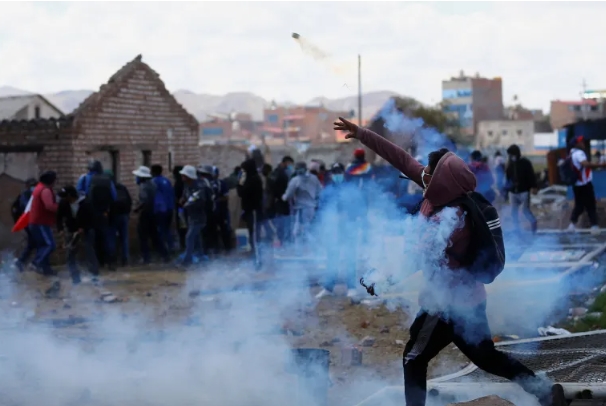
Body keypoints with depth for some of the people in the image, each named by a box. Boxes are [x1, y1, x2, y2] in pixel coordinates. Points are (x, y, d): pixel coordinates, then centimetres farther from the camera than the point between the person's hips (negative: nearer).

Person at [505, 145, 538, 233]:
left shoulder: (525, 162, -4)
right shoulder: (510, 164, 10)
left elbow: (531, 175, -8)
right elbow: (508, 177, 16)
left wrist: (533, 187, -18)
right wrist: (507, 190, 10)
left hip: (524, 191, -5)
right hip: (513, 192, 5)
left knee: (525, 210, -10)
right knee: (514, 211, 0)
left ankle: (533, 222, 16)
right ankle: (516, 229, 8)